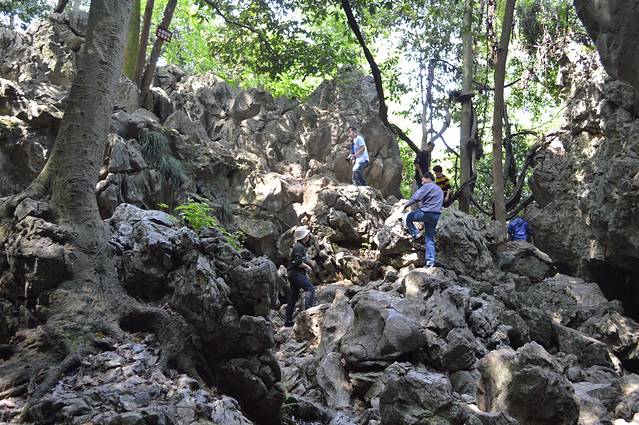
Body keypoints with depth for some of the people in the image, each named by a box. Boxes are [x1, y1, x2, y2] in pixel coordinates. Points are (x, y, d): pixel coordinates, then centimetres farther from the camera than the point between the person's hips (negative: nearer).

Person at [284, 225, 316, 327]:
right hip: (295, 273, -11)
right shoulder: (298, 247, -15)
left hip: (295, 274, 11)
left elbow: (303, 258, 29)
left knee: (293, 298, 12)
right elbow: (298, 262, -23)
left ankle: (288, 321, 16)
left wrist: (310, 262, 11)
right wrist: (307, 267, -10)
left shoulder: (302, 246, 18)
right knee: (311, 288, -21)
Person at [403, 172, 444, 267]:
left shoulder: (427, 186, -2)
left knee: (408, 217, 16)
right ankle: (431, 260, 2)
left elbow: (416, 197, -12)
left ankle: (415, 234, 3)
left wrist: (406, 205, -1)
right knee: (430, 239, 8)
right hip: (436, 216, 8)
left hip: (426, 213, -8)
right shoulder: (440, 190, 26)